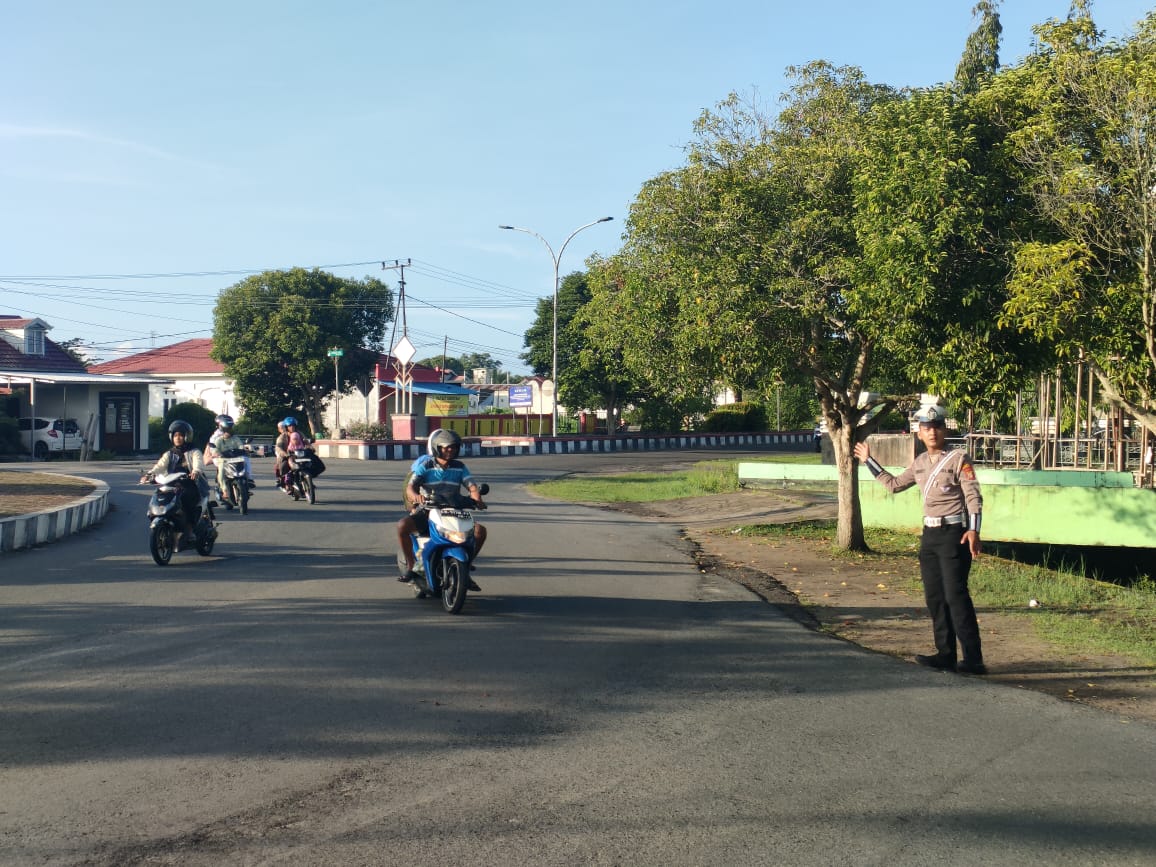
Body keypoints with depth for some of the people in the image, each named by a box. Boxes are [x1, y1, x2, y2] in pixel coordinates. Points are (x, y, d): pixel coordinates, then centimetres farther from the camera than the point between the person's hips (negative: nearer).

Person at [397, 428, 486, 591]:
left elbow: (472, 486, -4)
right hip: (426, 512, -3)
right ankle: (410, 567, -15)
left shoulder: (459, 467, 7)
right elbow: (410, 487, -14)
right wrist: (415, 496, -38)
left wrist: (477, 499, -28)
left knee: (480, 530, -16)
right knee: (402, 525, -31)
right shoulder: (425, 466, -2)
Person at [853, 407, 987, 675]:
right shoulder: (919, 463, 14)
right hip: (930, 533, 8)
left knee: (956, 595, -12)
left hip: (954, 533, -8)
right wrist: (869, 461, 26)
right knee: (934, 597, 8)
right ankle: (946, 654, 15)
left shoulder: (959, 459, -7)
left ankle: (973, 659, -11)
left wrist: (973, 530, -25)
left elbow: (974, 497, -13)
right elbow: (894, 484, 26)